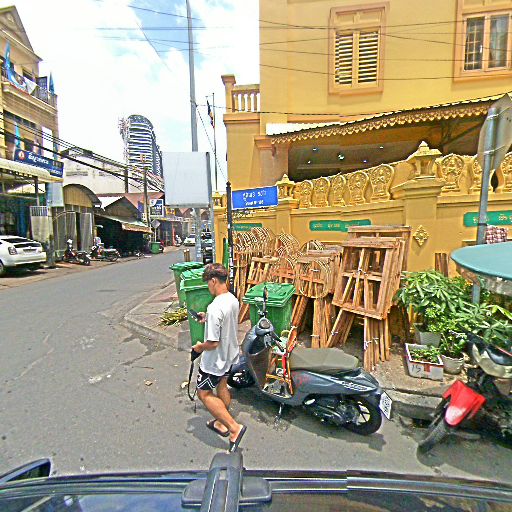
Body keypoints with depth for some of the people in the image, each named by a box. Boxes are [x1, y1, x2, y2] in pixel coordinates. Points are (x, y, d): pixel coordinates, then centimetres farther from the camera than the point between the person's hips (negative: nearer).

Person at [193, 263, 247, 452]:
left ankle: (234, 427, 11)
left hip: (215, 359, -8)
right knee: (222, 387, 25)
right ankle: (221, 423, 45)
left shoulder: (215, 308, -34)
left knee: (204, 393, 12)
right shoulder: (233, 299, -6)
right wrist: (208, 318, 10)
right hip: (229, 354, 8)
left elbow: (212, 343, -30)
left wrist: (199, 347, -11)